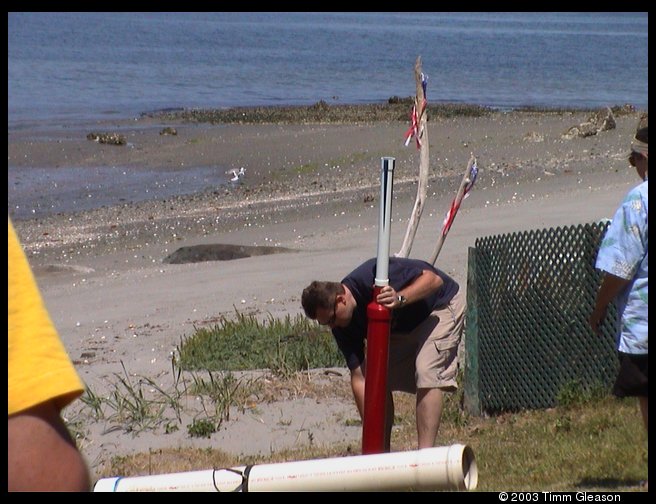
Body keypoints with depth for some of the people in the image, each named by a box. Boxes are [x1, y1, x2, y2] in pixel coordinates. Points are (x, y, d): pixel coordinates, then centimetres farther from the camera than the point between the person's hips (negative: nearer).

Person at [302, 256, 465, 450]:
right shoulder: (343, 325, -15)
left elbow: (434, 279, -31)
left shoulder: (373, 276, -36)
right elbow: (359, 379, -15)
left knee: (427, 373, -24)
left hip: (441, 305, -7)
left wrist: (400, 299, -46)